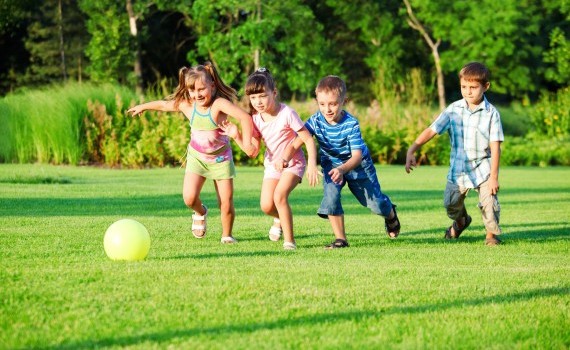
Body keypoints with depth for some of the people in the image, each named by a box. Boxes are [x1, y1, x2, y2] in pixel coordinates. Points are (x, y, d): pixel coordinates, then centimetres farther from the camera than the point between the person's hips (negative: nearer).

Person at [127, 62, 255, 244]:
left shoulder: (219, 104, -25)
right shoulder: (187, 106, -9)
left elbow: (245, 117, -39)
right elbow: (163, 104, 10)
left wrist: (247, 142, -50)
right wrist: (143, 106, 25)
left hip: (220, 158, -3)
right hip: (197, 157, 3)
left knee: (226, 204, -3)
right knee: (189, 198, -14)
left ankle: (227, 235, 22)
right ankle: (200, 212, 22)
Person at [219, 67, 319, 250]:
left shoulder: (287, 114, -22)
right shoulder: (256, 119, -6)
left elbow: (309, 140, -20)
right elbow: (253, 151, -4)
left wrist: (312, 165, -30)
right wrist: (236, 136, -16)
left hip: (293, 163, -5)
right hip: (273, 164, 5)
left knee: (279, 195, -27)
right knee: (266, 205, -6)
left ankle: (289, 241, -17)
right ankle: (280, 218, 32)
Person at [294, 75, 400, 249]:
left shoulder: (351, 124, -32)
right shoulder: (316, 121, -23)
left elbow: (357, 155, -36)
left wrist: (342, 169, -54)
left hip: (358, 164, -2)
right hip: (331, 165, 2)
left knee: (375, 203, 5)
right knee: (330, 195, -23)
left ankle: (390, 214, 43)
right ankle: (340, 238, -11)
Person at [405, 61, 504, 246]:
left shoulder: (491, 113, -10)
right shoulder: (453, 109, -4)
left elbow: (495, 147, -11)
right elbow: (431, 130, -7)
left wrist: (494, 176, -14)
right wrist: (411, 150, -18)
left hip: (483, 167, -3)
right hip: (458, 169, 3)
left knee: (488, 202, -14)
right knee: (451, 203, 11)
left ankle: (492, 234, 14)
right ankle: (461, 221, 46)